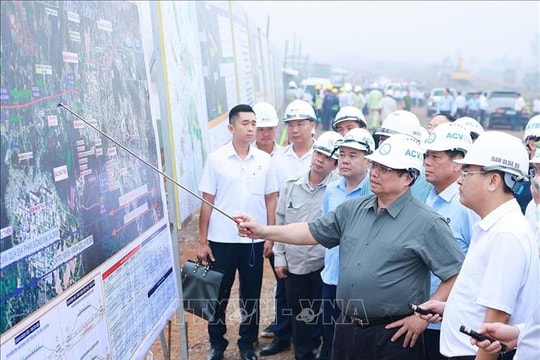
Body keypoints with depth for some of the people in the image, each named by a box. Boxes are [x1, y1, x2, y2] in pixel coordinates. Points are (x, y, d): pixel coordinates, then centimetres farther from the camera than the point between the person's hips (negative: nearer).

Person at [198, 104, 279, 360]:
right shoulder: (216, 159, -4)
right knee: (218, 295, 10)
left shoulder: (264, 160, 1)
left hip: (254, 240, 1)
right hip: (221, 240, -1)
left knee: (251, 296, 12)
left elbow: (271, 199, 6)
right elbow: (207, 202, -2)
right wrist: (202, 241, -3)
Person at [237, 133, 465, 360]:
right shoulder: (352, 210, 7)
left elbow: (459, 274, -11)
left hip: (392, 336, -6)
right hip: (346, 329, 6)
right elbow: (312, 232, 10)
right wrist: (263, 231, 1)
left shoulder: (426, 223, -11)